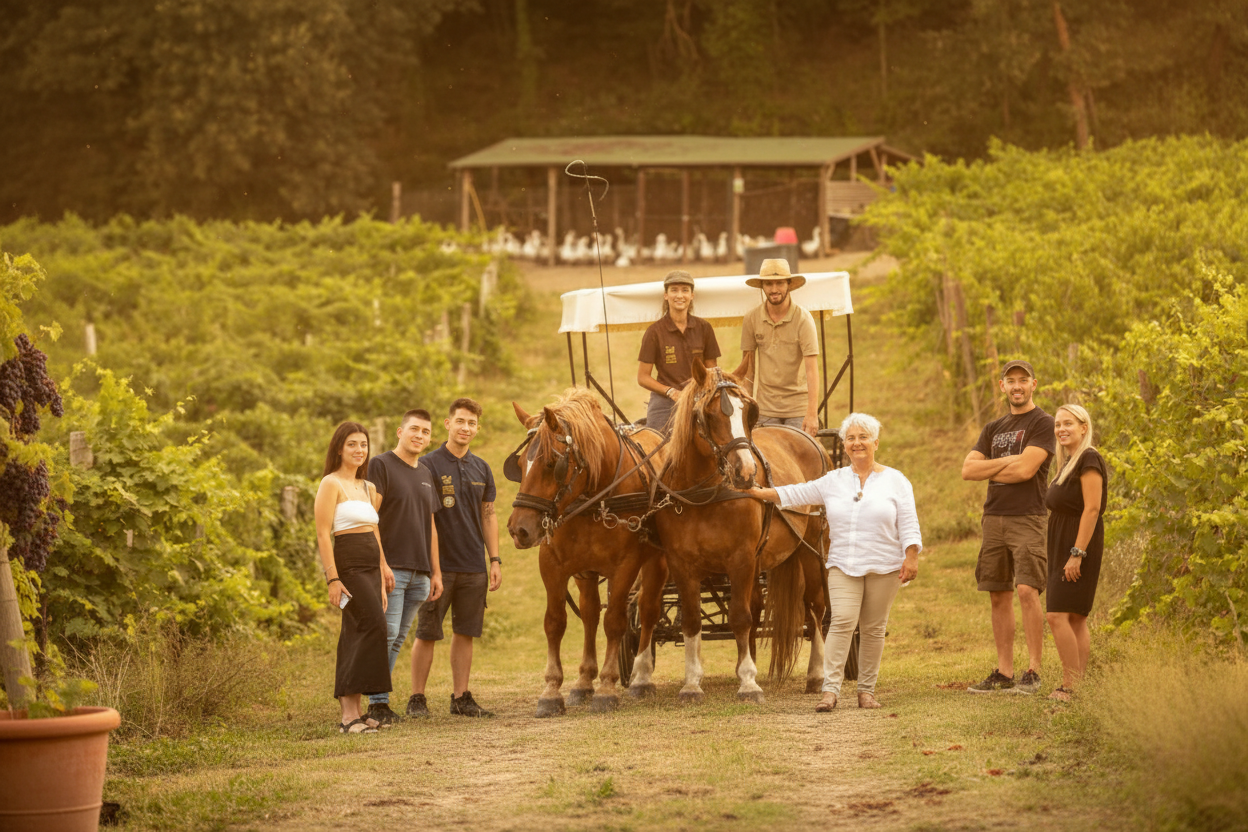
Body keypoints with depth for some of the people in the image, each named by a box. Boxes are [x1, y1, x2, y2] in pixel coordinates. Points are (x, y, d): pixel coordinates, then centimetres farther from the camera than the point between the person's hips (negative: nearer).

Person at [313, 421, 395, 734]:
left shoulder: (367, 488, 19)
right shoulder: (331, 484, -6)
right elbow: (323, 534, -11)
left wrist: (383, 574, 18)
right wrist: (333, 579, -18)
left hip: (370, 567, 8)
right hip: (347, 564, -8)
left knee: (356, 635, 6)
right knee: (374, 625, -17)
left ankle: (350, 712, 7)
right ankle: (350, 713, -18)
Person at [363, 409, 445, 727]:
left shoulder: (426, 475, 19)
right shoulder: (381, 466, -4)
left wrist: (436, 571, 19)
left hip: (419, 572, 7)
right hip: (391, 568, -7)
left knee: (397, 639, 7)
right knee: (387, 633, -12)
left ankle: (380, 702, 10)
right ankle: (378, 702, -9)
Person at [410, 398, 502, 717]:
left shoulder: (481, 469, 11)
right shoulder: (428, 465, -6)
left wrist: (495, 559, 9)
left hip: (473, 567, 5)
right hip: (439, 565, -5)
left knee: (465, 633, 8)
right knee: (427, 634, -1)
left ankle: (461, 697, 14)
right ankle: (417, 699, 5)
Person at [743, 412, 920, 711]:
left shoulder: (895, 481, 5)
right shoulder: (833, 481, 11)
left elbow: (908, 524, 1)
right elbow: (796, 494, 15)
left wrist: (911, 557, -9)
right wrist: (760, 493, 10)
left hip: (884, 566, -1)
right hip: (843, 565, 1)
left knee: (873, 629, 3)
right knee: (842, 621, -14)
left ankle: (867, 689, 13)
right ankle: (830, 689, -16)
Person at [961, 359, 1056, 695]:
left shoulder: (1042, 423, -1)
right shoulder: (993, 428, 19)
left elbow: (1026, 469, -13)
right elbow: (968, 470, 8)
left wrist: (989, 470, 1)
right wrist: (1007, 462, -5)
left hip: (1027, 518, -6)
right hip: (994, 517, 6)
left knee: (1027, 590, -15)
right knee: (999, 596, 6)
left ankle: (1033, 671, -13)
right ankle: (1004, 673, 10)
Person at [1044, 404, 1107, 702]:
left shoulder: (1089, 459, -12)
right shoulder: (1068, 462, 17)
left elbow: (1092, 509, -19)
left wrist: (1077, 554, -23)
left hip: (1079, 544, -10)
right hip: (1063, 547, 10)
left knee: (1058, 616, -15)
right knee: (1075, 620, 8)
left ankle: (1070, 686, -15)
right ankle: (1080, 685, 9)